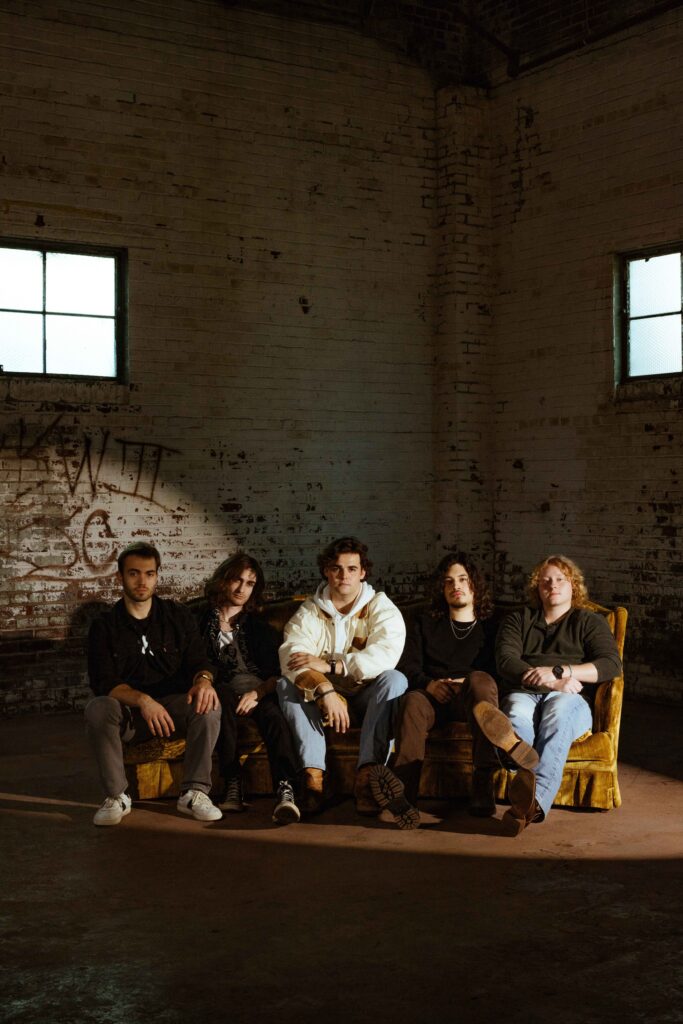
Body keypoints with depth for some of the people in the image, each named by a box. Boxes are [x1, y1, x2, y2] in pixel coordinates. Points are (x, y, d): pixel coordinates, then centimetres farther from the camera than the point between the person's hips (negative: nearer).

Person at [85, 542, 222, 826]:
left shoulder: (177, 616, 9)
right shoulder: (104, 626, 3)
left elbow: (198, 661, 4)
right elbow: (103, 682, -8)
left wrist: (203, 679, -23)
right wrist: (143, 700, -28)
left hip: (173, 706, 1)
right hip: (127, 713, -1)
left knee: (208, 704, -30)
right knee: (97, 708, -33)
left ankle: (194, 792, -21)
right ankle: (116, 797, -20)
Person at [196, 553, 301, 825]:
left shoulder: (259, 628, 22)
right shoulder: (203, 623, 19)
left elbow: (278, 673, 9)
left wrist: (257, 693, -11)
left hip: (259, 693, 1)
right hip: (223, 691, -1)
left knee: (273, 714, -34)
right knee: (222, 696, -37)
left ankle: (286, 790, -52)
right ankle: (232, 784, -39)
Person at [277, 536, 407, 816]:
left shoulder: (381, 608, -2)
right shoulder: (309, 612, 1)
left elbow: (386, 655, -22)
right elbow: (292, 656, -19)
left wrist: (329, 664, -28)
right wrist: (325, 691, -37)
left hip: (368, 699, -1)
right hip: (323, 699, 1)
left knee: (395, 680, -29)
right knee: (287, 684, -24)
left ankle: (367, 774, -35)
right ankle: (313, 774, -34)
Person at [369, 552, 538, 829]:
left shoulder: (491, 626, 24)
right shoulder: (426, 623, 29)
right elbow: (406, 664, 14)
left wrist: (467, 683, -12)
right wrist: (429, 684, -8)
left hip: (471, 701, -1)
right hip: (432, 696, 1)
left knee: (480, 680, -37)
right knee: (412, 702, -35)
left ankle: (484, 785, -54)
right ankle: (404, 794, -58)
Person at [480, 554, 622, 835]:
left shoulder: (590, 622, 24)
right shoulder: (518, 621, 28)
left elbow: (612, 664, 4)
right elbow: (506, 662, 7)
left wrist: (558, 671, -9)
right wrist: (554, 682, -8)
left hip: (570, 699, -1)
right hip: (525, 694, 1)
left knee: (558, 710, -39)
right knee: (516, 716, -37)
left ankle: (536, 797, -62)